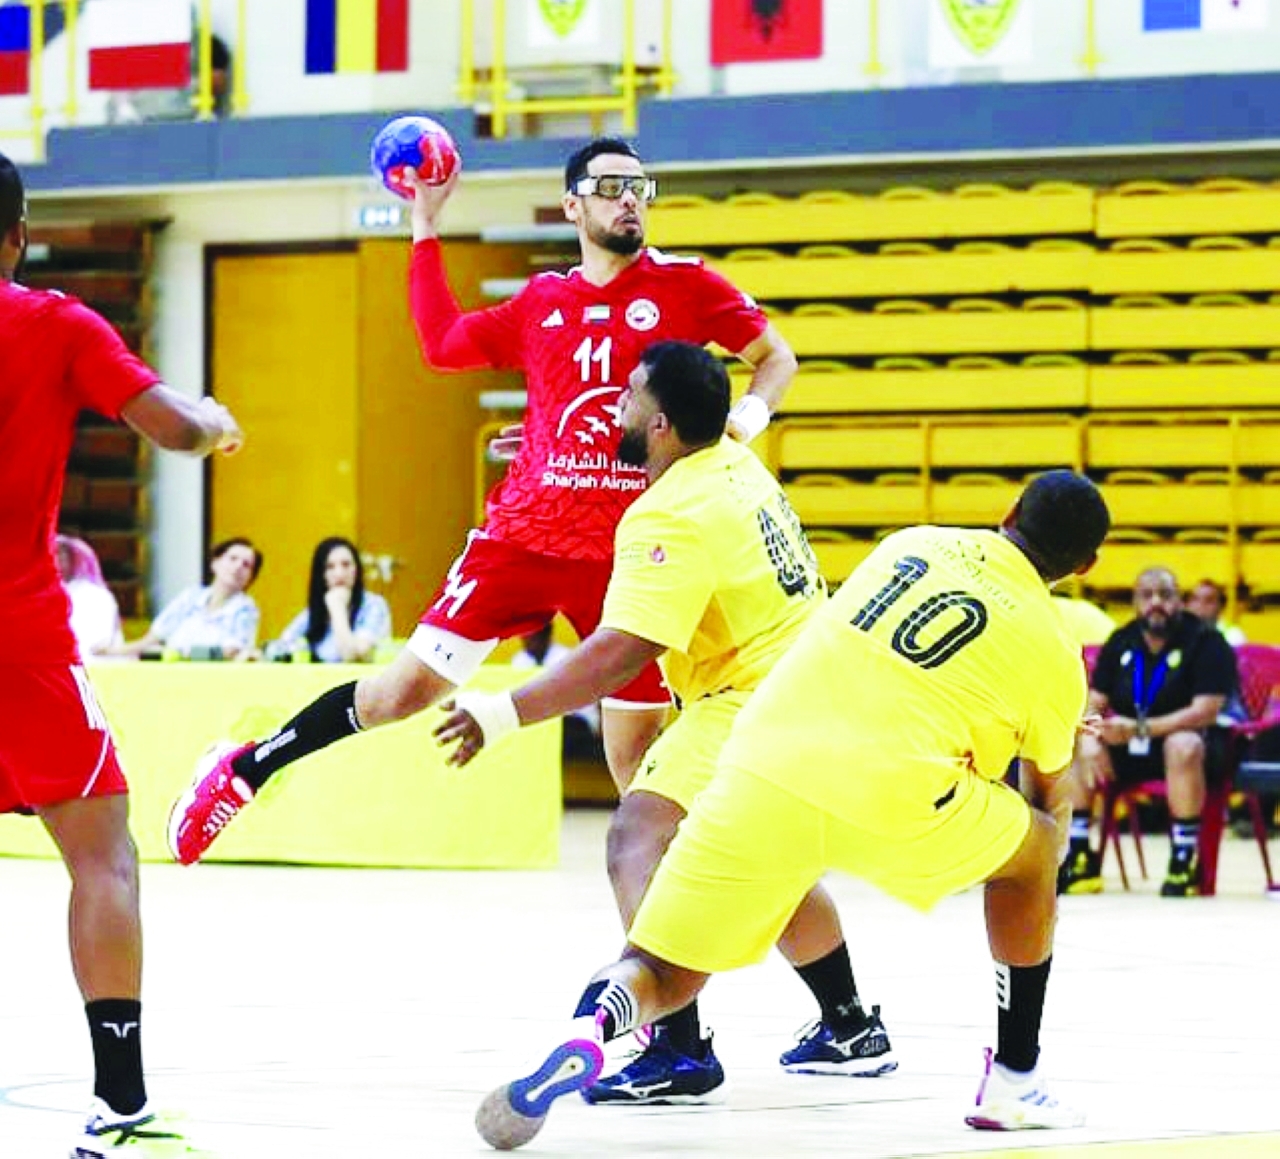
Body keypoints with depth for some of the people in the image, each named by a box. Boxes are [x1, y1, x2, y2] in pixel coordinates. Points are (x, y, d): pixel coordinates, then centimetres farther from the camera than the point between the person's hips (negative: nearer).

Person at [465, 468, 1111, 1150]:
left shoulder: (914, 544, 20)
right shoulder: (1053, 653, 13)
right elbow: (1045, 799, 31)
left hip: (761, 769, 3)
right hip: (888, 801, -2)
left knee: (661, 977, 13)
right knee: (1034, 853, 27)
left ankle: (595, 1020, -23)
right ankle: (1015, 1081, 27)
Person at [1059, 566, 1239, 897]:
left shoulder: (1206, 642, -12)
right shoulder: (1121, 643, 5)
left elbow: (1206, 711, -22)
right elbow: (1094, 703, 4)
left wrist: (1139, 729, -30)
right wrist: (1089, 741, -20)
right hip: (1129, 753, 5)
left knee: (1183, 745, -40)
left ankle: (1184, 861, -33)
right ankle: (1079, 858, -14)